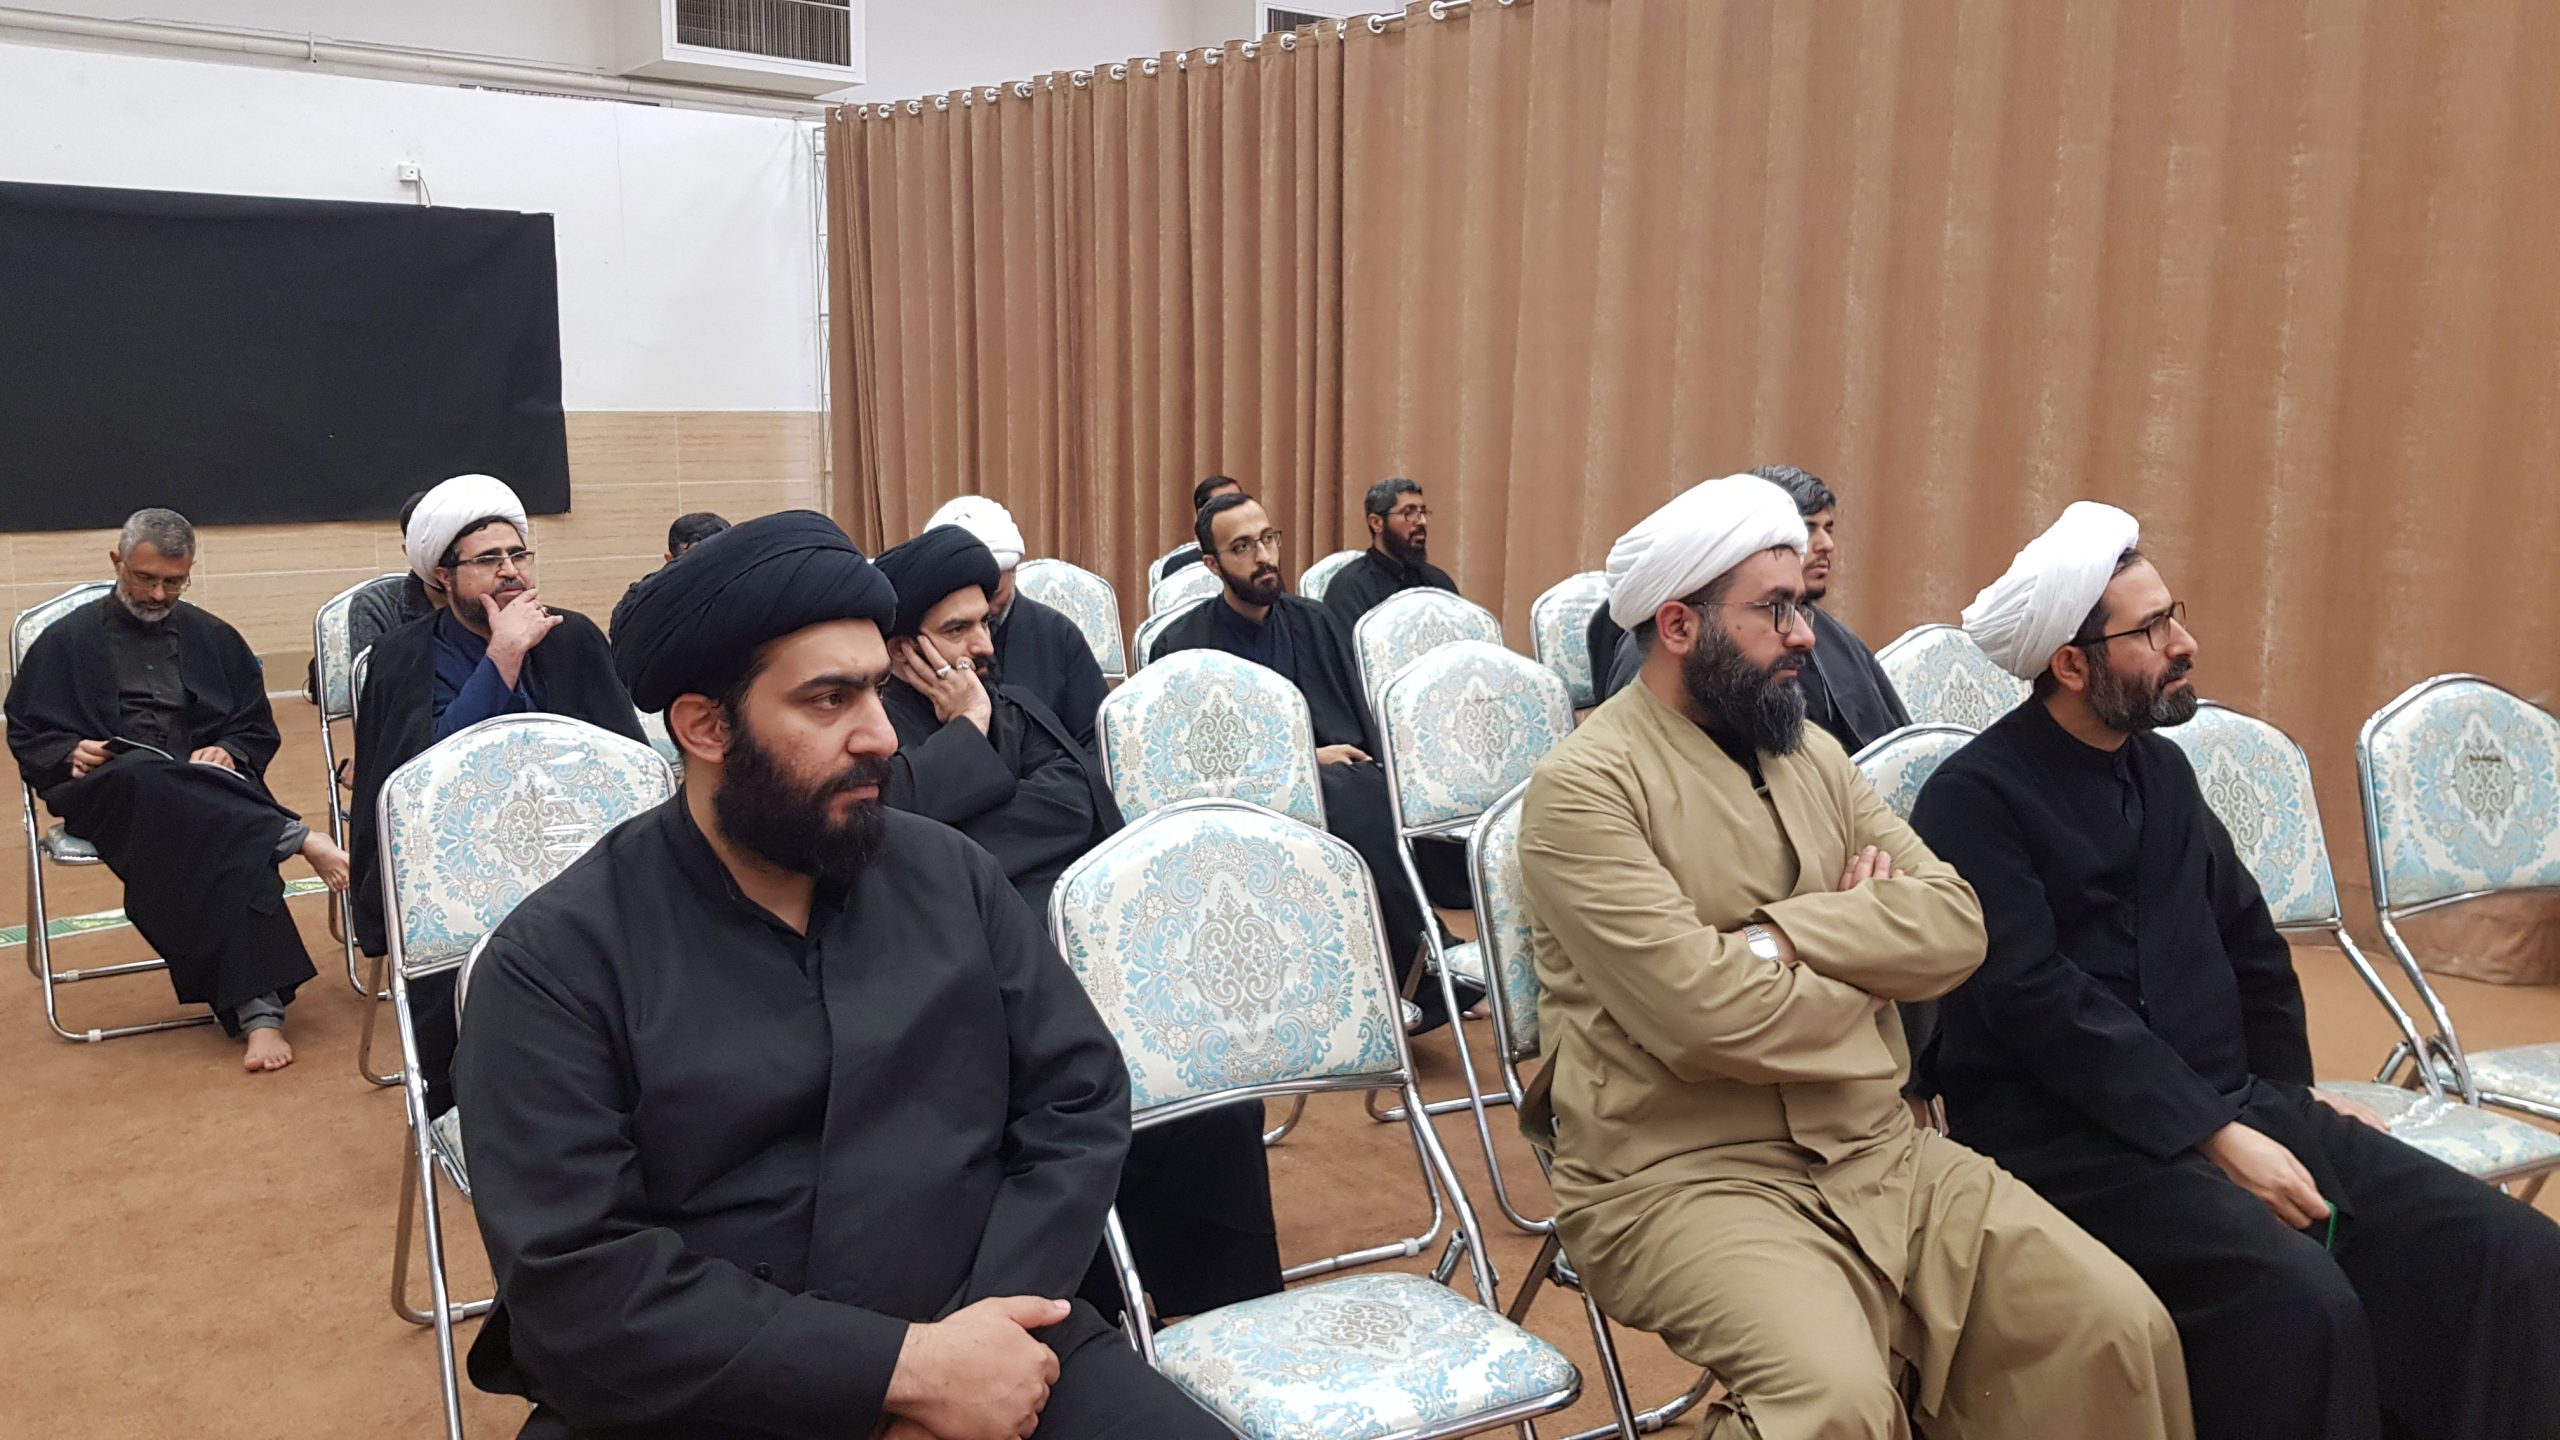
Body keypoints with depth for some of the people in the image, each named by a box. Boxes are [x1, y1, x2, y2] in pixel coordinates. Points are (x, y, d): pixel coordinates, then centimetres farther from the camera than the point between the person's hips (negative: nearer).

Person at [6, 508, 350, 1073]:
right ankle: (298, 837, -42)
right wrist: (71, 754, -7)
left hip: (206, 793, 1)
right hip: (106, 796, -1)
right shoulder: (65, 642, 18)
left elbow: (259, 731, 19)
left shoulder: (216, 639, 22)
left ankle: (258, 1012, -46)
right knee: (143, 774, -42)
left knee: (236, 842, -37)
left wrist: (228, 754, -3)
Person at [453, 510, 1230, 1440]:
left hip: (988, 1355, 2)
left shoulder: (950, 877, 6)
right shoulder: (557, 960, -6)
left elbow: (1081, 1100, 4)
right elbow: (575, 1285, -13)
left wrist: (973, 1345, -11)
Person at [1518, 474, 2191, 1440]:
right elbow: (1706, 1014, -21)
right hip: (1683, 1177, -6)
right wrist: (1867, 949, -3)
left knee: (2118, 1326, -8)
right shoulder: (1585, 788, -11)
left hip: (1879, 1152, 6)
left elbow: (1955, 924, 2)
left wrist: (1785, 934, -15)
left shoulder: (1812, 756, 12)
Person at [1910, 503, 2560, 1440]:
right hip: (2067, 1128, -7)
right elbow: (2037, 1003, -17)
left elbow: (2246, 937, 24)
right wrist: (2215, 1137, -19)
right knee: (2300, 1301, -31)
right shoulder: (1975, 796, -9)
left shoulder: (2162, 766, 15)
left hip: (2229, 1102, 8)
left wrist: (2287, 1095, 14)